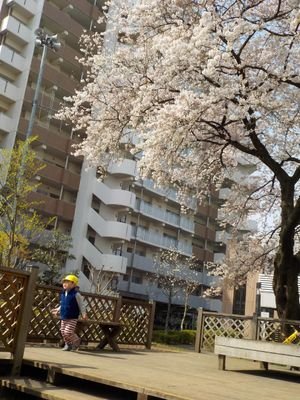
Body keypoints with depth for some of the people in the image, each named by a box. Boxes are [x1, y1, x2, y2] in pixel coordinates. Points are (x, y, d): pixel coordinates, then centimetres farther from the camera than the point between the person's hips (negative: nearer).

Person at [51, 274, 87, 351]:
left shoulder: (76, 294, -14)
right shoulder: (63, 293, 7)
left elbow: (81, 305, -12)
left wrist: (83, 314, -20)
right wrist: (57, 310, 24)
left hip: (72, 318, -7)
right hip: (63, 317, 7)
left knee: (68, 332, -12)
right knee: (63, 332, 12)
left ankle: (76, 340, 15)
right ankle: (68, 344, 32)